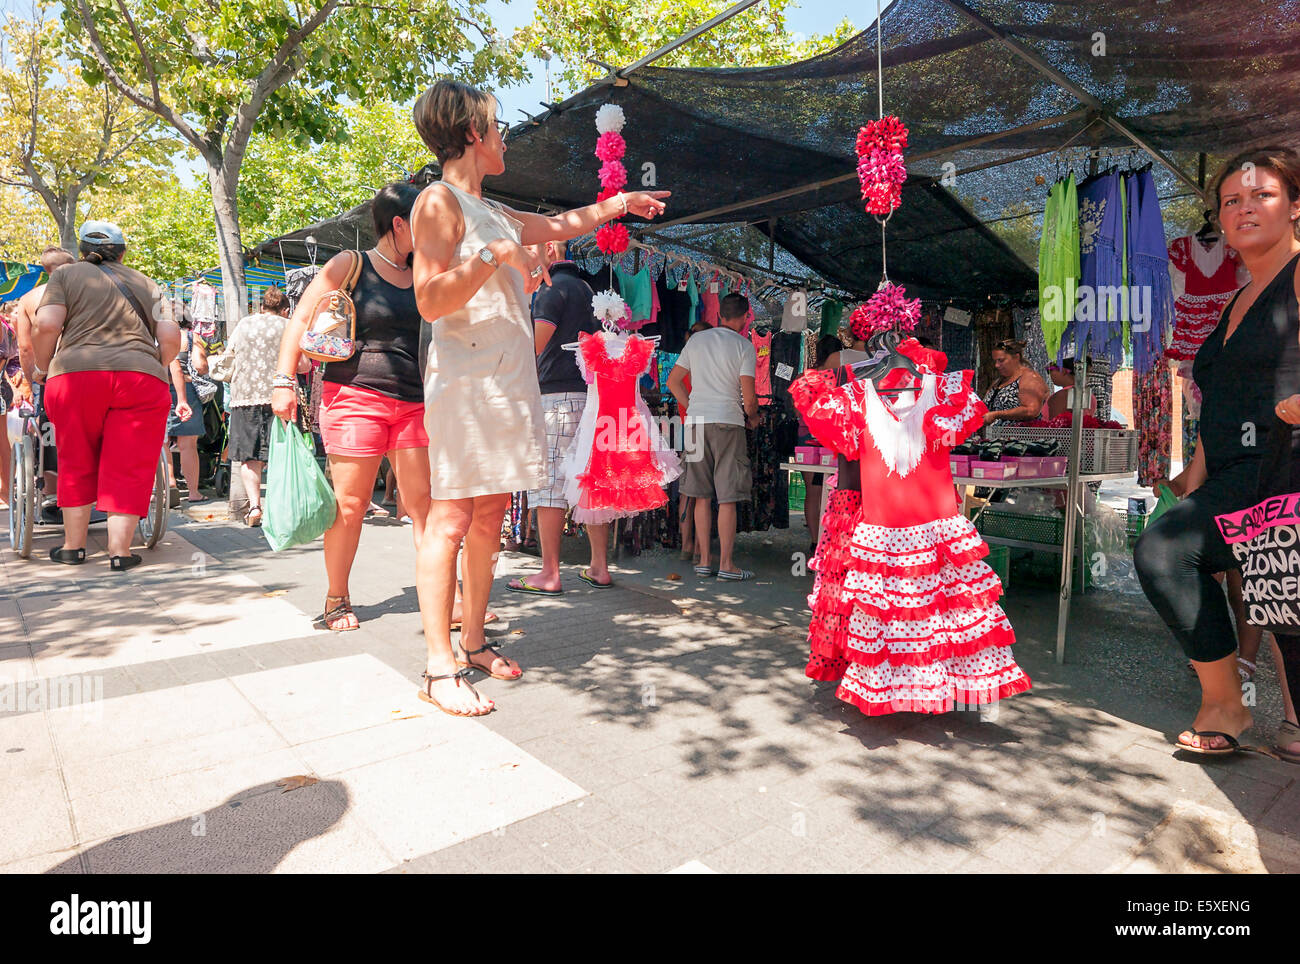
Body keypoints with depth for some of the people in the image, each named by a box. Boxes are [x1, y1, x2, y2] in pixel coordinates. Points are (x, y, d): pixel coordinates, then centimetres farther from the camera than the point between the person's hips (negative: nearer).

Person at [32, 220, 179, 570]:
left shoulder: (66, 275, 13)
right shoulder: (146, 284, 19)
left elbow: (47, 324, -2)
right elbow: (171, 338, 7)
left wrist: (41, 367, 12)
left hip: (74, 374, 0)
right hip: (142, 379, 0)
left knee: (77, 464, 15)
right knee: (127, 468, 4)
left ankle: (73, 546, 23)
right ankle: (120, 550, 2)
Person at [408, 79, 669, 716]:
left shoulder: (494, 214, 22)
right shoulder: (439, 201, -2)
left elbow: (561, 224, 39)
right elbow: (432, 300, -13)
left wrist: (618, 203, 48)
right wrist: (494, 255, -17)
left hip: (510, 375, 8)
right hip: (465, 375, -8)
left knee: (490, 514, 8)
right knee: (451, 516, -9)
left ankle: (474, 642, 17)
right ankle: (439, 669, -3)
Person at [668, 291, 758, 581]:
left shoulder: (696, 340, 11)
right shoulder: (744, 346, -2)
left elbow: (673, 381, 15)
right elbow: (748, 396, -7)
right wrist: (752, 417, 12)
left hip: (696, 422, 4)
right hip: (728, 422, -4)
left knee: (702, 496, 9)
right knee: (727, 499, 0)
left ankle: (704, 561, 13)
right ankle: (726, 564, 2)